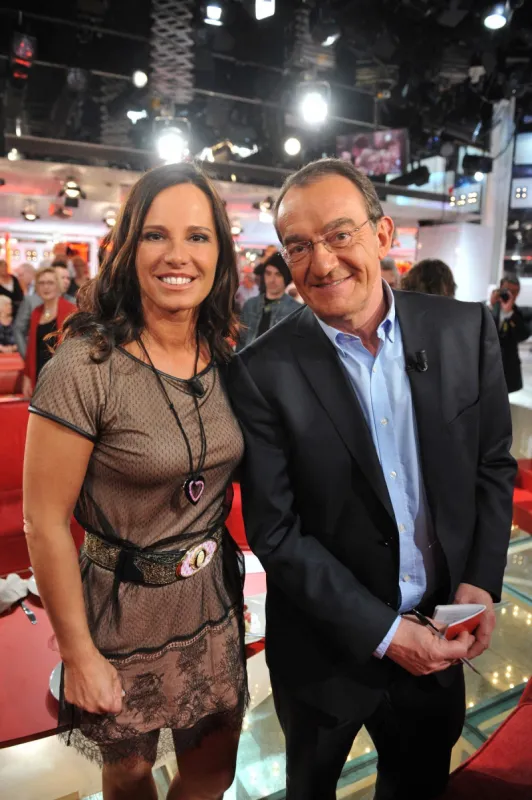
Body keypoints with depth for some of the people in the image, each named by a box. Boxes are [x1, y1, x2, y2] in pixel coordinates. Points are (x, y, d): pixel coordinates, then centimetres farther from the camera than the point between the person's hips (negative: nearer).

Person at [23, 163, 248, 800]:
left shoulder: (224, 358, -4)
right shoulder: (85, 366, -22)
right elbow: (45, 524, -16)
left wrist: (234, 582, 10)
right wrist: (79, 655, -10)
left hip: (214, 602, 5)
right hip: (124, 612, -4)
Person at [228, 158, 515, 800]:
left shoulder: (464, 329, -9)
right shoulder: (262, 372, -19)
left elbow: (494, 464, 1)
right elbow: (274, 530, -16)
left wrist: (481, 580, -8)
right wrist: (381, 630, -17)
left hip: (440, 635, 3)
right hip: (328, 647, -2)